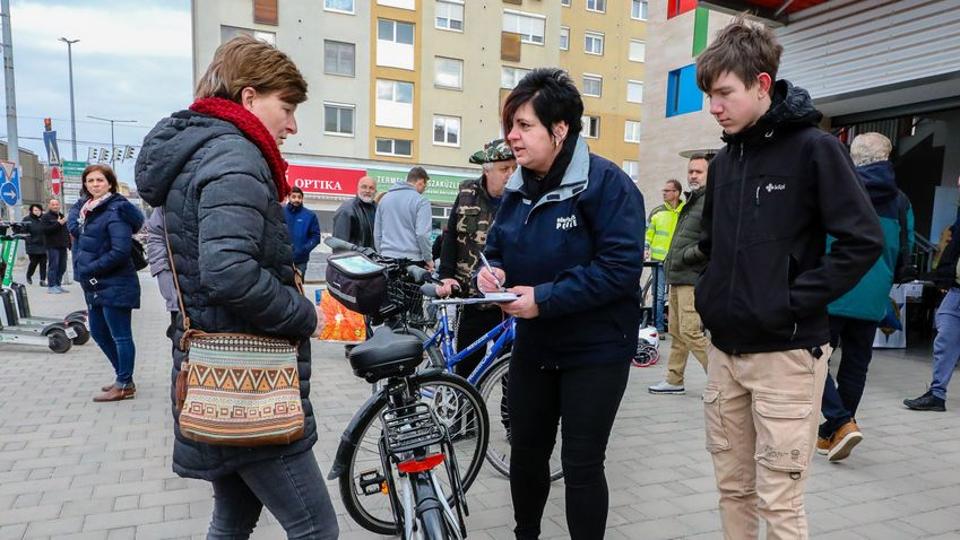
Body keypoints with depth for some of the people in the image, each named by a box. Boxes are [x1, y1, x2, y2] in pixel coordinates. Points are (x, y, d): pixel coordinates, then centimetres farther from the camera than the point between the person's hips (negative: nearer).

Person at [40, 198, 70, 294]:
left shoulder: (62, 216, 20)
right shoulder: (46, 217, -2)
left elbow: (66, 231, 26)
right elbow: (45, 230, -18)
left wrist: (69, 244, 20)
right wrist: (58, 223, -22)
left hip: (62, 246, 7)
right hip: (52, 246, -7)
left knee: (62, 267, 9)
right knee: (53, 266, -9)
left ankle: (58, 285, 17)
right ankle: (51, 287, -6)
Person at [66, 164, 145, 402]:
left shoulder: (115, 211, -14)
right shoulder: (83, 208, 12)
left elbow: (120, 251, -22)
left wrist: (87, 269, -17)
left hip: (115, 285, -9)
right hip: (94, 285, 9)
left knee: (120, 336, 1)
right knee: (98, 333, 18)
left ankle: (125, 385, 12)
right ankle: (122, 375, 33)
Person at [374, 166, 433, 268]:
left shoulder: (385, 198, 12)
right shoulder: (421, 201, -7)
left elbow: (377, 232, 15)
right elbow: (422, 234, -15)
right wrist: (428, 259, -5)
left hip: (387, 258, 6)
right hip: (412, 259, -5)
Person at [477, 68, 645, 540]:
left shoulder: (606, 183, -17)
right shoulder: (518, 189, 5)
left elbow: (621, 267, -25)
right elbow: (497, 249, 13)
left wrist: (545, 298, -27)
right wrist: (490, 273, -11)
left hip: (595, 350, -7)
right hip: (534, 344, 7)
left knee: (581, 466, 2)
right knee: (525, 454, 18)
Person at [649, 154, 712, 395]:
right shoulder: (691, 202, 21)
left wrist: (685, 256, -15)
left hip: (693, 279, -10)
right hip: (677, 278, 10)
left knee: (691, 332, -13)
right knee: (677, 332, 14)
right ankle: (674, 380, 24)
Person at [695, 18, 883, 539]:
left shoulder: (813, 147, -8)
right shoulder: (723, 160, 10)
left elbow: (863, 241, -13)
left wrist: (794, 301, -17)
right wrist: (710, 293, 9)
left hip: (786, 353, -6)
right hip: (724, 351, 6)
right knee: (732, 489, 16)